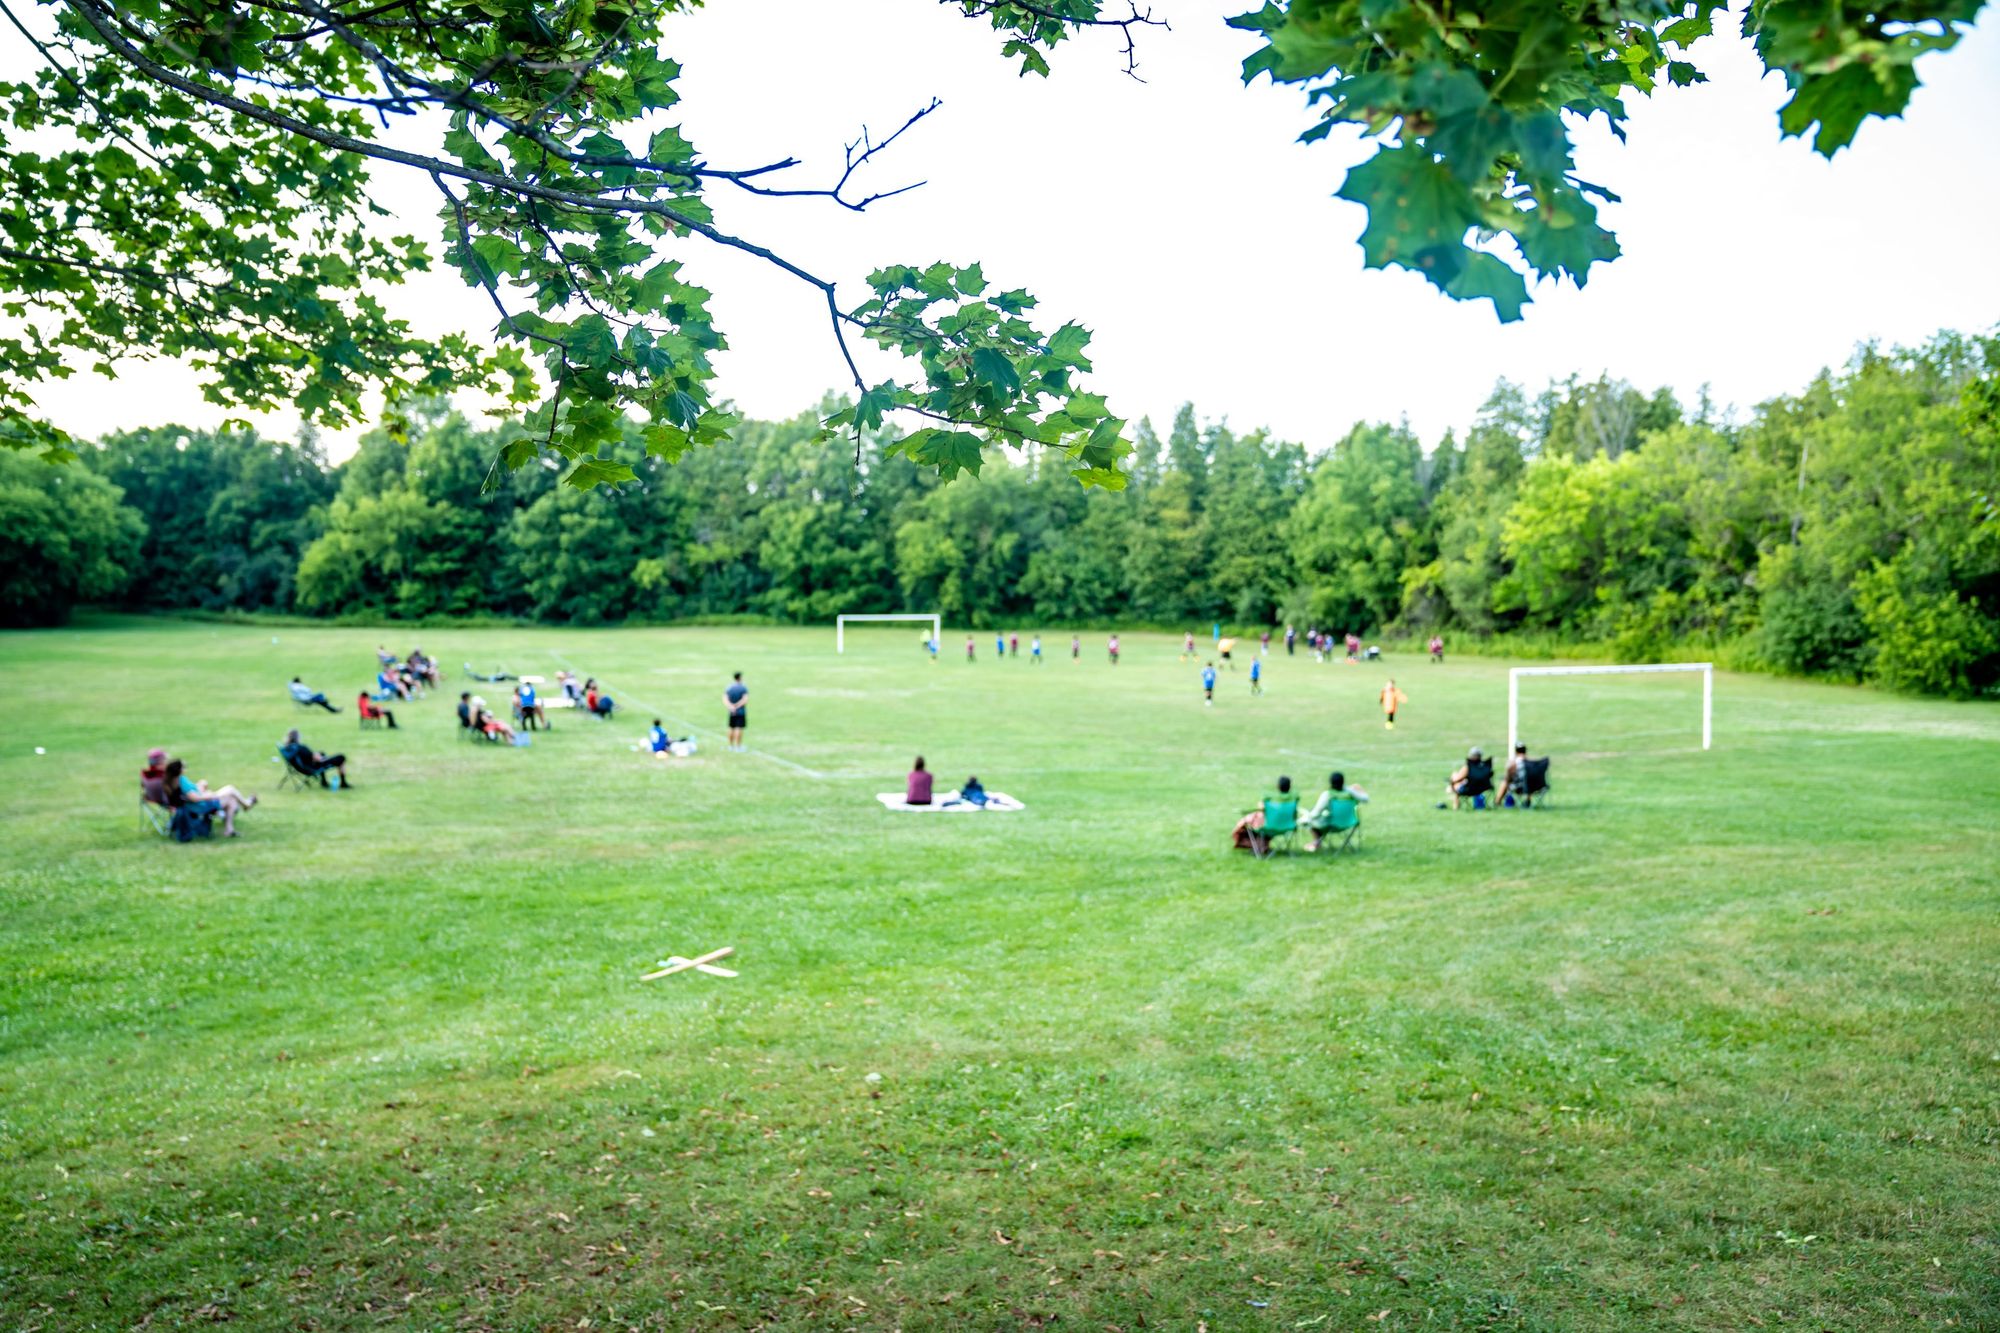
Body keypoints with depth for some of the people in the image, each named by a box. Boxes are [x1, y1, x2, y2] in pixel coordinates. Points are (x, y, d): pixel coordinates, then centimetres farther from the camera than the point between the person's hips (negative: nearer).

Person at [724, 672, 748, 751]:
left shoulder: (729, 688, 4)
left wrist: (731, 706, -21)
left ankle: (731, 746, 23)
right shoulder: (744, 688, -9)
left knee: (732, 729, 13)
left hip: (732, 712, 4)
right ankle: (738, 747, -1)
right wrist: (737, 706, -15)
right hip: (741, 712, -4)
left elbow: (725, 699, -10)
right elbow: (745, 700, -20)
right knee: (739, 729, -3)